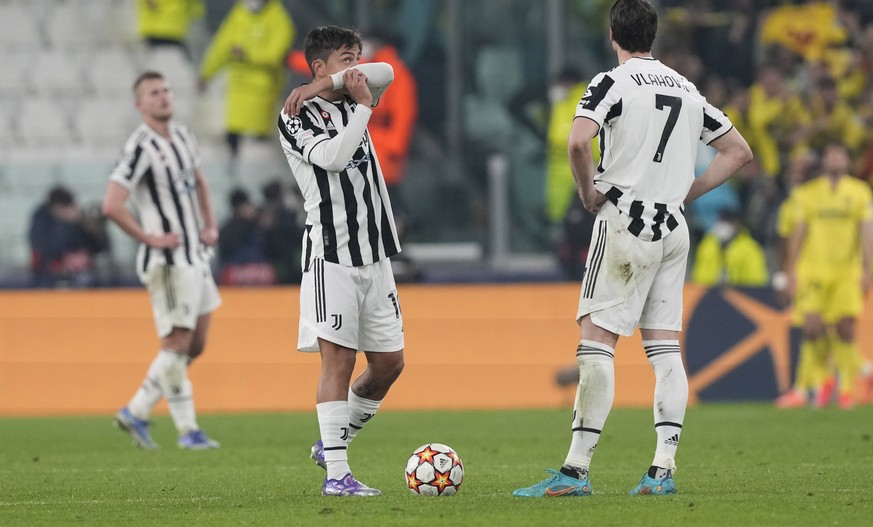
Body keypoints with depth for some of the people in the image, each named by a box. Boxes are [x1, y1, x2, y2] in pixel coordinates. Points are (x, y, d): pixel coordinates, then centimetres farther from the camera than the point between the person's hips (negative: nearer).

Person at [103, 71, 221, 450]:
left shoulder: (182, 136, 11)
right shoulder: (140, 148, -16)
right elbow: (112, 205, -24)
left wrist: (210, 225, 15)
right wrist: (150, 239, -18)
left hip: (195, 255, 9)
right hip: (167, 261, -9)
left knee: (195, 345, 9)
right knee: (176, 344, -6)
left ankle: (136, 413, 15)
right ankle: (188, 430, 2)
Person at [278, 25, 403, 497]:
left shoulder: (352, 103, 17)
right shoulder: (296, 116, -4)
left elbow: (385, 73, -1)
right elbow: (334, 156, -19)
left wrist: (328, 84, -10)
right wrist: (362, 107, -10)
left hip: (375, 254, 7)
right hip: (331, 254, -7)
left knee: (389, 362, 7)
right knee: (338, 358, -11)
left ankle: (334, 443, 23)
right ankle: (335, 473, -11)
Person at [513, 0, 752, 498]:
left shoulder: (612, 83, -7)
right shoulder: (687, 89, 14)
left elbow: (578, 142, -24)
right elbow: (739, 150, 19)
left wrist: (589, 193, -8)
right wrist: (688, 191, 15)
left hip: (626, 225, -6)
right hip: (674, 231, 6)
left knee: (596, 340, -6)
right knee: (665, 348, 7)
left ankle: (577, 469, -10)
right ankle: (663, 469, 1)